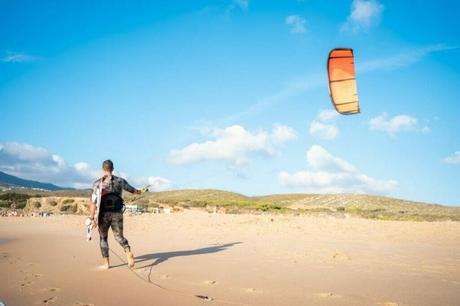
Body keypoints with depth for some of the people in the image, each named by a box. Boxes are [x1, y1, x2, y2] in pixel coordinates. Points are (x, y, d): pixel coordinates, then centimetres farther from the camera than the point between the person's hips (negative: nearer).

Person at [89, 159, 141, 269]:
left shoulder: (98, 183, -7)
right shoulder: (120, 181, 2)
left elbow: (93, 202, -15)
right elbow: (131, 189, 22)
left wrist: (92, 218, -14)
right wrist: (138, 192, 44)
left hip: (104, 214, -2)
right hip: (117, 214, 2)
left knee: (103, 238, 18)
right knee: (119, 237, 14)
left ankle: (106, 263, 18)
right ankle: (128, 253, -16)